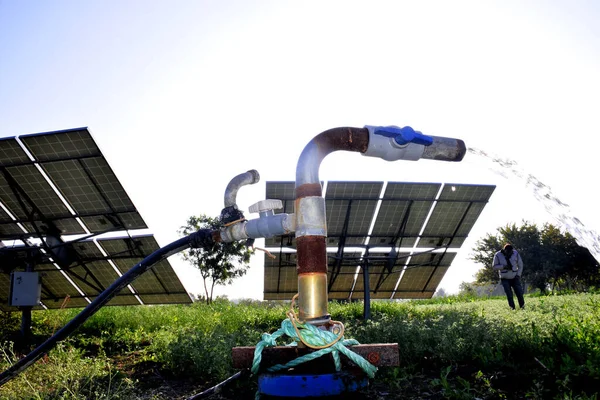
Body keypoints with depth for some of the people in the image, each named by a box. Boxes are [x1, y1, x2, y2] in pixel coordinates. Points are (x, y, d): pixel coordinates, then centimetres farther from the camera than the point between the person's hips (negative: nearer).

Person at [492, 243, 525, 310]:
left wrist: (518, 275, -3)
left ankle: (523, 308, 8)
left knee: (519, 293, -5)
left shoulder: (516, 253, -5)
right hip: (505, 279, -1)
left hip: (515, 278, 1)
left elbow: (520, 265, 6)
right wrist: (503, 266, -21)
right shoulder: (498, 255, -10)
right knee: (509, 295, -6)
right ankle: (513, 309, 2)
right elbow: (494, 266, -5)